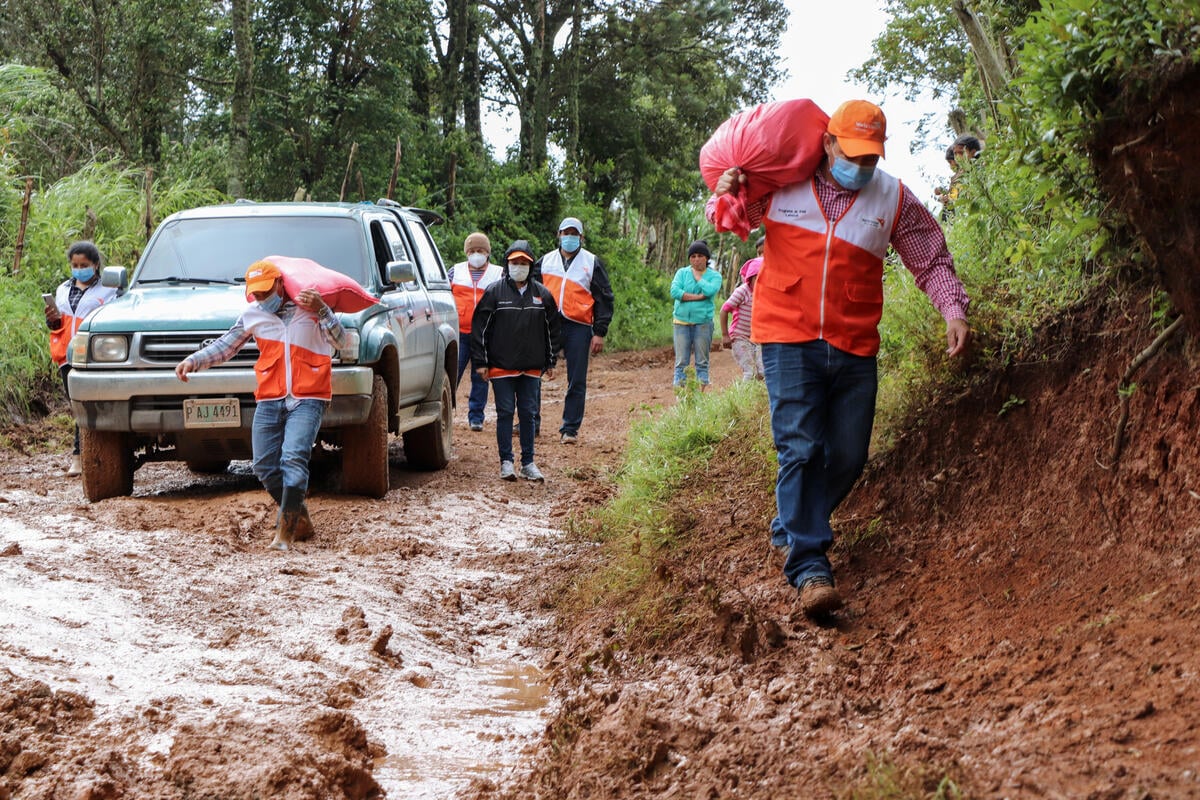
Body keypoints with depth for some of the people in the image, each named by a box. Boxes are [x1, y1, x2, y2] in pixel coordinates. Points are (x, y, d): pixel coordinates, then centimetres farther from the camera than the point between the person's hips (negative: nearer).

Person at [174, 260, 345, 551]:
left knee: (294, 458, -22)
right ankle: (301, 521, 19)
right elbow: (224, 347, 20)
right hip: (268, 401, 5)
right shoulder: (252, 316, 13)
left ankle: (285, 533, -21)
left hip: (307, 399, -5)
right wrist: (193, 361, 5)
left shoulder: (308, 305, 1)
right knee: (265, 467, 1)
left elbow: (340, 341, -7)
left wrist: (322, 310, -20)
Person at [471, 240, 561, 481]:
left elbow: (553, 330, 15)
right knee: (505, 413, 0)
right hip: (501, 366, -3)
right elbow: (479, 328, -1)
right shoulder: (494, 292, -2)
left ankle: (528, 463, 12)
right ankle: (506, 462, 6)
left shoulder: (542, 294, 8)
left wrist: (550, 362, 12)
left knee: (528, 414, 6)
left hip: (531, 367, 3)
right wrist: (480, 361, -5)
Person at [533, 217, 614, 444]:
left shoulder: (592, 263, 7)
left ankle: (570, 429, 8)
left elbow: (604, 299, 5)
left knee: (576, 381, 1)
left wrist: (600, 333, -2)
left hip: (578, 327, -2)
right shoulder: (545, 261, 13)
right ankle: (531, 423, 12)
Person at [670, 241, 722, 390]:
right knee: (681, 361, -3)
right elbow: (674, 292, -10)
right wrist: (698, 297, -11)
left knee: (702, 361, 4)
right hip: (682, 321, 0)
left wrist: (697, 277, -3)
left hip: (703, 322, 0)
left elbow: (710, 290, -16)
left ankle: (703, 390, 7)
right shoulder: (682, 272, 7)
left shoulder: (714, 275, 5)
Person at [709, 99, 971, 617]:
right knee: (800, 449, -14)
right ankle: (809, 566, -18)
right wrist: (725, 193, -4)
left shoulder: (894, 199, 4)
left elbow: (932, 261, 10)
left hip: (854, 349, 3)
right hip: (788, 340, -3)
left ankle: (790, 526, 31)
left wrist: (953, 309, -7)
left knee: (847, 456, 7)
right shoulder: (780, 184, 2)